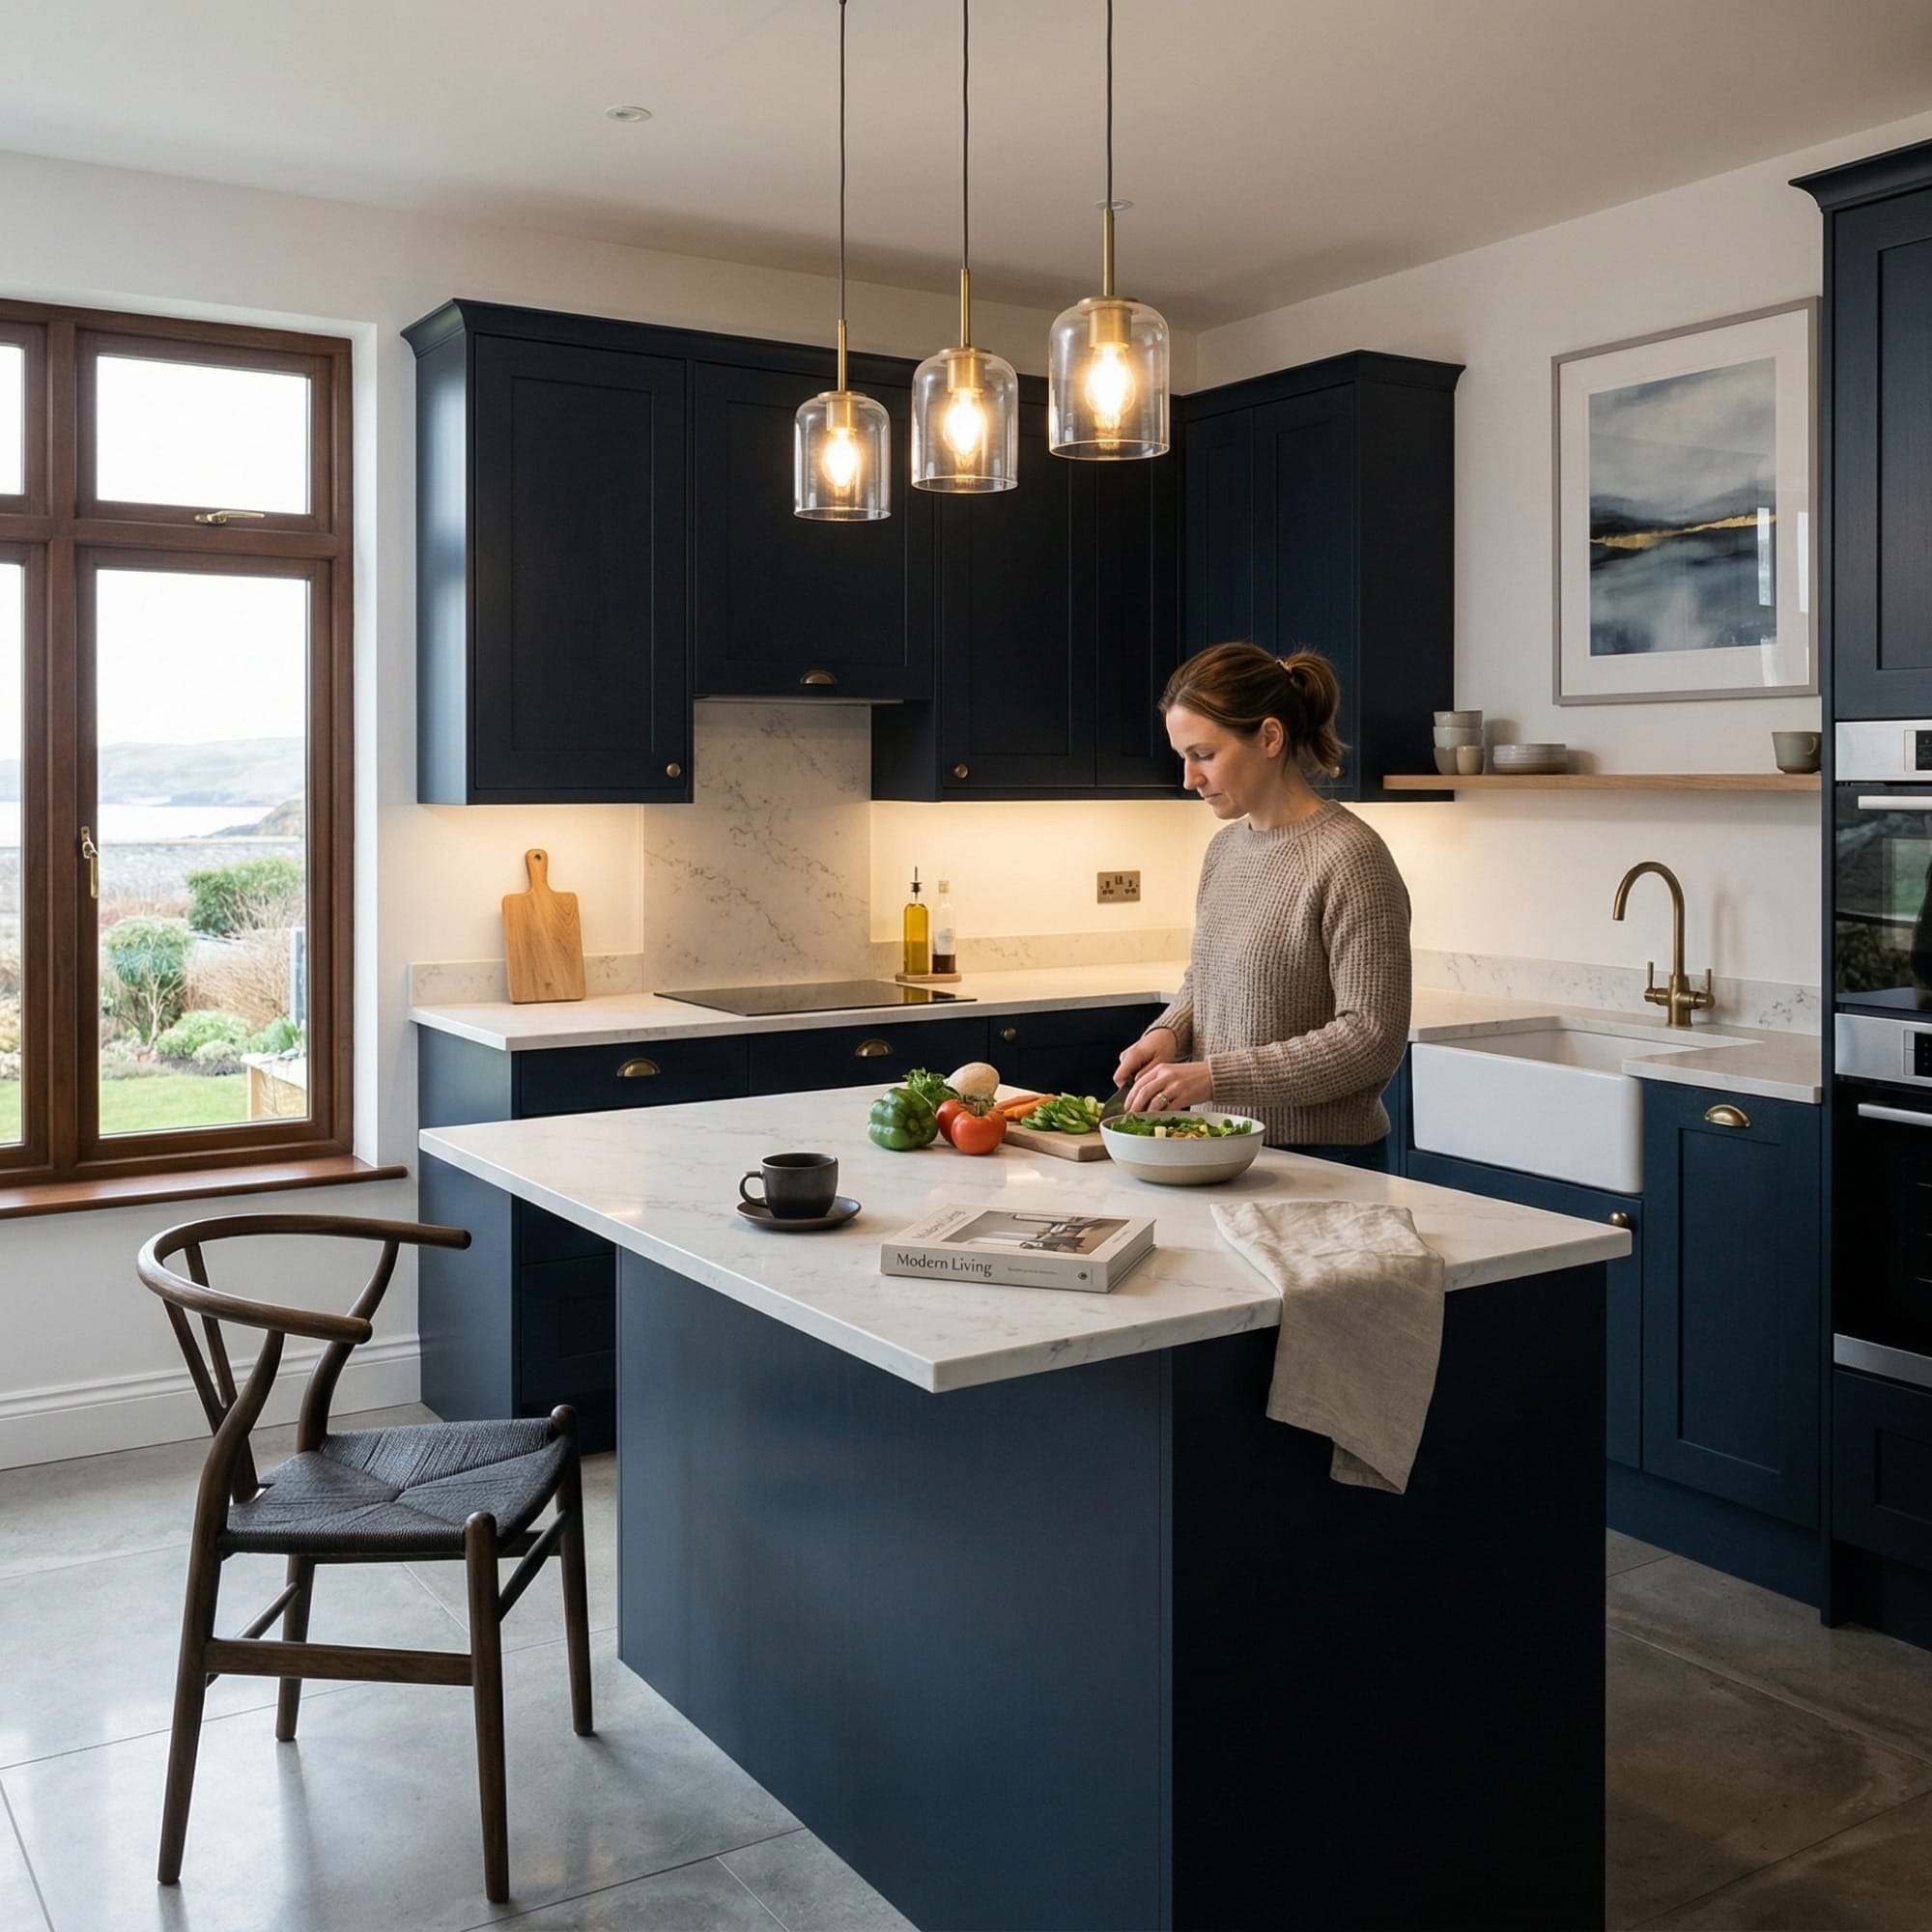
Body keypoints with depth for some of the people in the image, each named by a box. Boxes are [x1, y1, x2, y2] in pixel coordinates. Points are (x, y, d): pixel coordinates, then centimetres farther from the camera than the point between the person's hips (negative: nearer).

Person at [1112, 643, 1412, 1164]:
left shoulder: (1349, 858, -18)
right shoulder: (1224, 847, 6)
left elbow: (1372, 1039, -21)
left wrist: (1216, 1077, -24)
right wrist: (1168, 1034, -2)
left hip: (1319, 1159, -7)